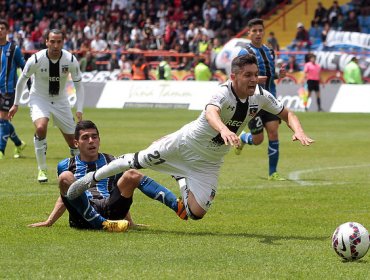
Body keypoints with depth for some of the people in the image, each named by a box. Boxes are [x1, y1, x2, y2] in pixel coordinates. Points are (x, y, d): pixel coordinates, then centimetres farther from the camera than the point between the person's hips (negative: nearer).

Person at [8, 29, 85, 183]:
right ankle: (42, 170, -15)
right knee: (40, 128, -30)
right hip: (39, 99, -2)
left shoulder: (70, 60, -17)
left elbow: (78, 85, -4)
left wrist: (79, 110, -13)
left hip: (61, 101, 2)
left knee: (73, 139, 2)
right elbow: (22, 79, -2)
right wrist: (16, 104, 4)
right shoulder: (36, 59, -21)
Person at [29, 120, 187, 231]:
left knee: (132, 175, -17)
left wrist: (129, 222, 15)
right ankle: (103, 224, -40)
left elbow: (121, 193, 25)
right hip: (82, 217, -2)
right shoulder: (66, 165, 20)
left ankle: (179, 207, -34)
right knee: (65, 177, -28)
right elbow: (65, 196, 27)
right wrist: (48, 222, 18)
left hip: (110, 209, 2)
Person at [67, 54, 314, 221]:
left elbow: (287, 114, 1)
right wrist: (224, 130, -76)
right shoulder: (224, 93, -32)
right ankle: (92, 179, 32)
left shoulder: (260, 96, -13)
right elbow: (211, 112, -54)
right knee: (137, 161, 6)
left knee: (196, 213, -1)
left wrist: (298, 130, -21)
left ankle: (182, 180, 34)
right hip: (186, 143, -4)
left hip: (209, 162, 5)